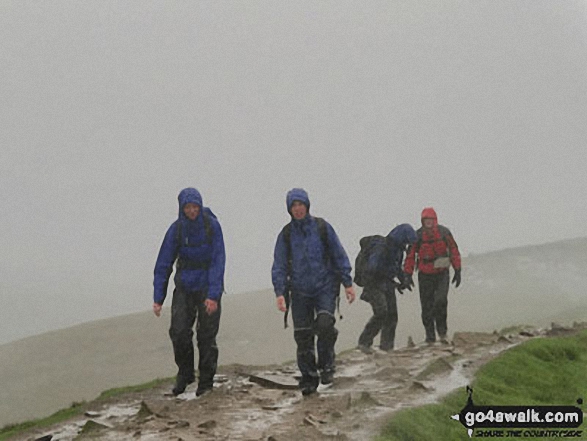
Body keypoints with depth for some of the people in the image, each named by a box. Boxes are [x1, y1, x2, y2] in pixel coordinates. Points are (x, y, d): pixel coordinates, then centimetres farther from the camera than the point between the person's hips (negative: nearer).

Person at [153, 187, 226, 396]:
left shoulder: (212, 225, -11)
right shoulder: (176, 229, -5)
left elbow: (218, 261, -12)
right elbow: (163, 264, -2)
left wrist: (213, 295, -19)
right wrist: (158, 298, -6)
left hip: (208, 287, -2)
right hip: (184, 287, 2)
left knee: (207, 336, 0)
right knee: (179, 332, -8)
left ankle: (206, 381, 15)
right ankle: (184, 374, 13)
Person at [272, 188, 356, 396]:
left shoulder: (322, 227, 1)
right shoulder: (286, 234, 4)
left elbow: (339, 256, 5)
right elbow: (279, 266, 5)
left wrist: (347, 283, 2)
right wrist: (280, 292, -6)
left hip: (325, 287, -2)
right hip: (300, 291, 2)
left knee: (324, 325, -22)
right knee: (302, 336, 2)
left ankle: (326, 365, -1)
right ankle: (309, 378, 15)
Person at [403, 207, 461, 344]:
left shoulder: (444, 232, -4)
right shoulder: (418, 236, -6)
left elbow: (454, 251, 4)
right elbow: (410, 255, 1)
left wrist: (457, 271, 4)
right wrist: (408, 274, -4)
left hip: (442, 273, -1)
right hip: (425, 275, 1)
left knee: (441, 301, -18)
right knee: (427, 306, 1)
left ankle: (442, 333, -5)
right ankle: (430, 335, 13)